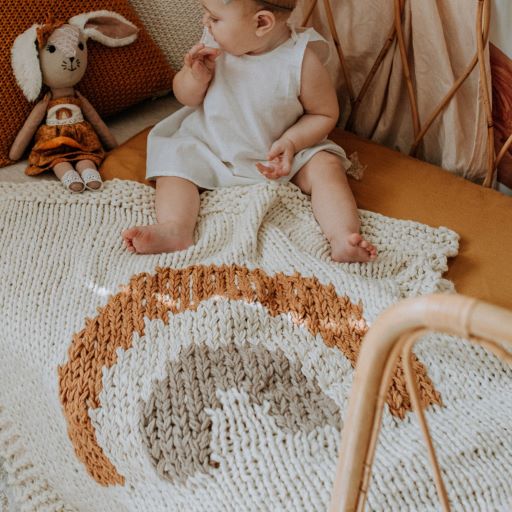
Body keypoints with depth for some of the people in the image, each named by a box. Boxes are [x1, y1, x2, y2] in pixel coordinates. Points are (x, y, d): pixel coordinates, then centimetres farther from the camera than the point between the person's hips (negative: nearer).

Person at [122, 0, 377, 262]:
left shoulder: (302, 61, -22)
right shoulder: (213, 43, -12)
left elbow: (324, 114, -7)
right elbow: (186, 98, -1)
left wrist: (291, 142, -24)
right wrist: (197, 77, -24)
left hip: (278, 155, -3)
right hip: (210, 147, 3)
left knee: (325, 167, -23)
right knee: (175, 161, -17)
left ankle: (343, 238, -36)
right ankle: (174, 230, -36)